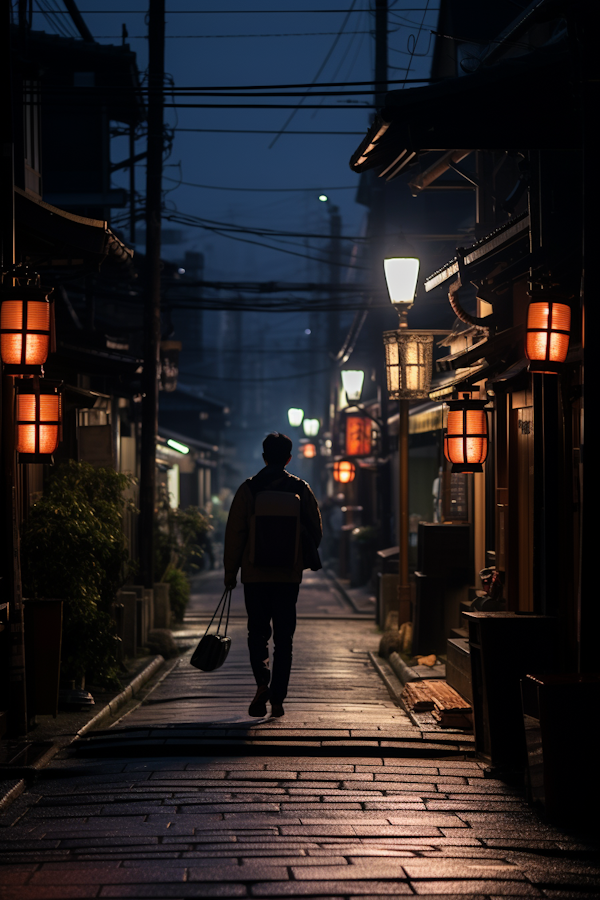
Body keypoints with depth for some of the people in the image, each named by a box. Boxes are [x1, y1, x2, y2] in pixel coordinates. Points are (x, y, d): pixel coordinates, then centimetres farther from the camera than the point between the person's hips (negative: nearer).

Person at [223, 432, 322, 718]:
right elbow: (316, 531, 4)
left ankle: (262, 683, -11)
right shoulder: (301, 489, 0)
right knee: (284, 638, 7)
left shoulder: (248, 489, -4)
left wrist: (230, 571, 4)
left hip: (255, 573, -1)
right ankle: (277, 699, 5)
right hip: (289, 575, 1)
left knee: (257, 632, 11)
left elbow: (234, 533, -4)